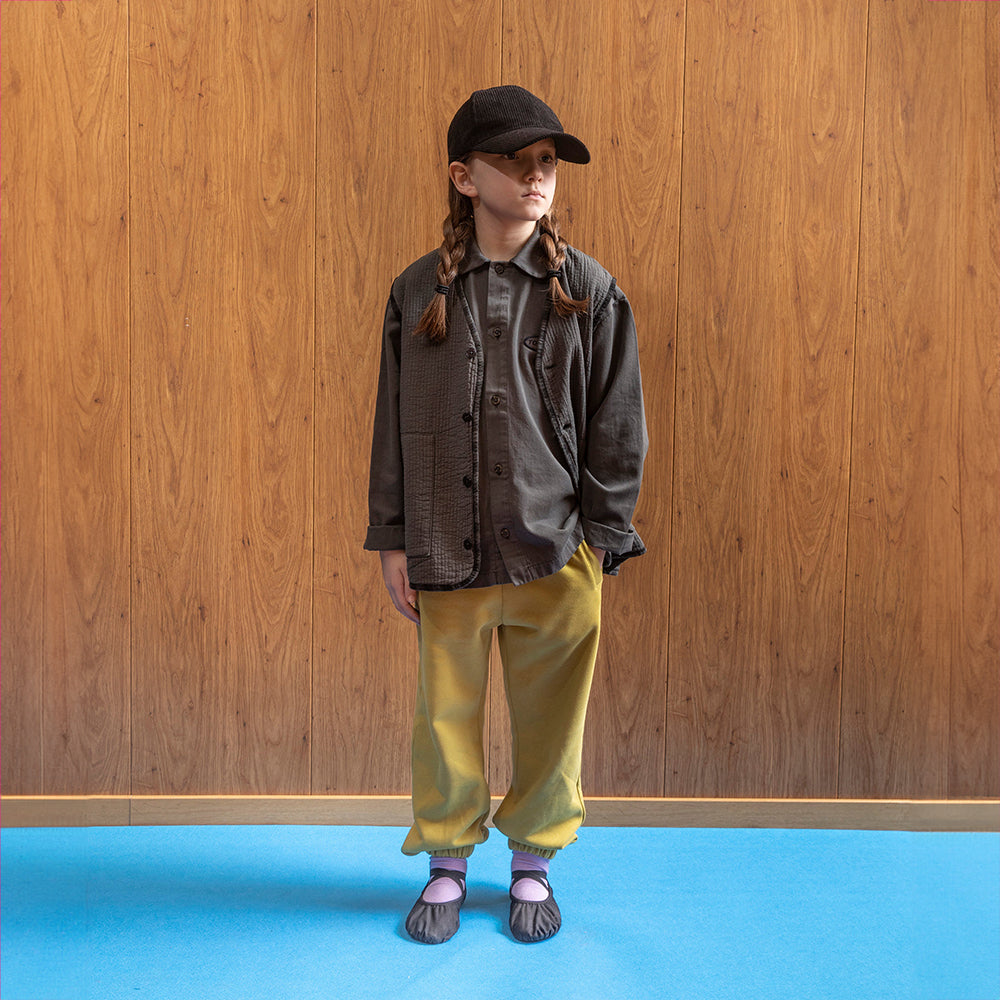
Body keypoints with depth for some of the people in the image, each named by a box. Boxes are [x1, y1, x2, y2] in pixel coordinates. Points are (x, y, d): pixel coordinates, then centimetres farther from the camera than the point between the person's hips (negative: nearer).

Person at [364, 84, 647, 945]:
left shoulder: (589, 290, 0)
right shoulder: (417, 291, 4)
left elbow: (617, 424, 2)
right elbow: (394, 422, 6)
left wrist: (599, 540, -2)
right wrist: (392, 540, 3)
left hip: (554, 551, 0)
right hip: (445, 550, 1)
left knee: (549, 714, 10)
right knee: (447, 710, 11)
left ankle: (534, 863, 33)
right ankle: (447, 865, 33)